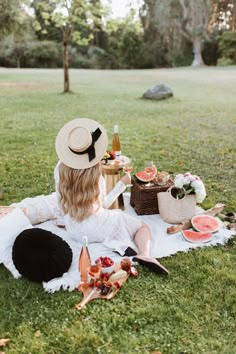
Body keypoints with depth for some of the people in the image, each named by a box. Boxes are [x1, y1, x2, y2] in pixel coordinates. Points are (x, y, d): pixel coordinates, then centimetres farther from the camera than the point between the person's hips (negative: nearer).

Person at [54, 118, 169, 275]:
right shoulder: (94, 172, -15)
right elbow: (104, 204, -5)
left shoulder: (60, 168, -3)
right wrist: (122, 183, 3)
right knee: (143, 226, 11)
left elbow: (62, 199, 8)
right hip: (94, 227, -5)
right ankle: (145, 255, -21)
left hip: (74, 230, 5)